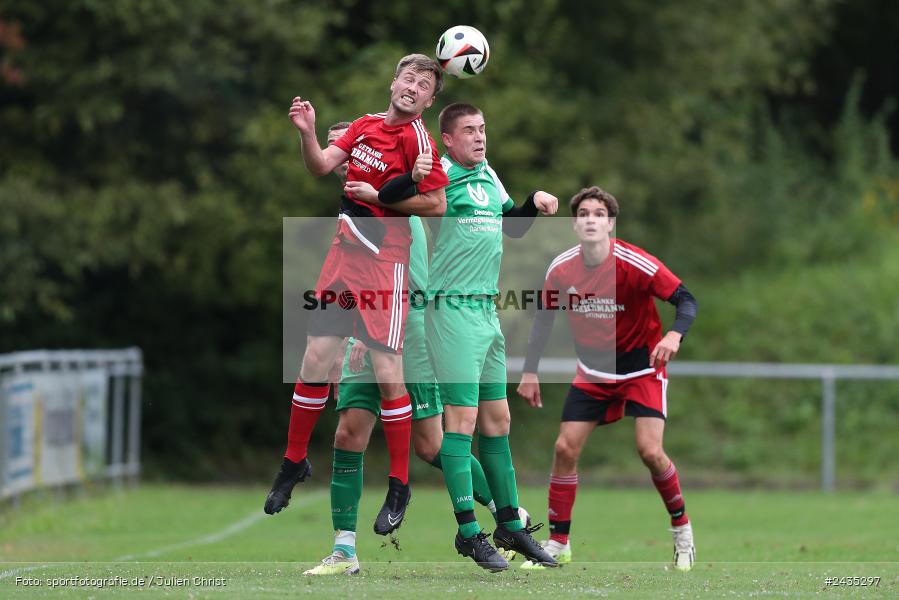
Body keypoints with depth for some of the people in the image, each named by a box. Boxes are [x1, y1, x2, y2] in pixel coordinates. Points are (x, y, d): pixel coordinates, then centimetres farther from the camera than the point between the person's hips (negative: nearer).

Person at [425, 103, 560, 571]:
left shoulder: (489, 176, 16)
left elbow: (511, 225, 28)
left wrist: (534, 203, 12)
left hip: (487, 311, 8)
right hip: (452, 309, -8)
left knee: (497, 419, 12)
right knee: (462, 417, -9)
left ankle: (511, 526, 19)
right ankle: (468, 533, -7)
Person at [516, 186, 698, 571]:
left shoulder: (635, 263, -23)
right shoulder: (561, 269, -10)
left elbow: (686, 299, -21)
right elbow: (544, 318, 5)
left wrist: (675, 335, -41)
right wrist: (530, 372, 3)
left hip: (642, 367, -4)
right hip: (593, 372, 4)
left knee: (649, 451, -17)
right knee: (565, 448, -6)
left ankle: (681, 528, 8)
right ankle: (558, 544, 6)